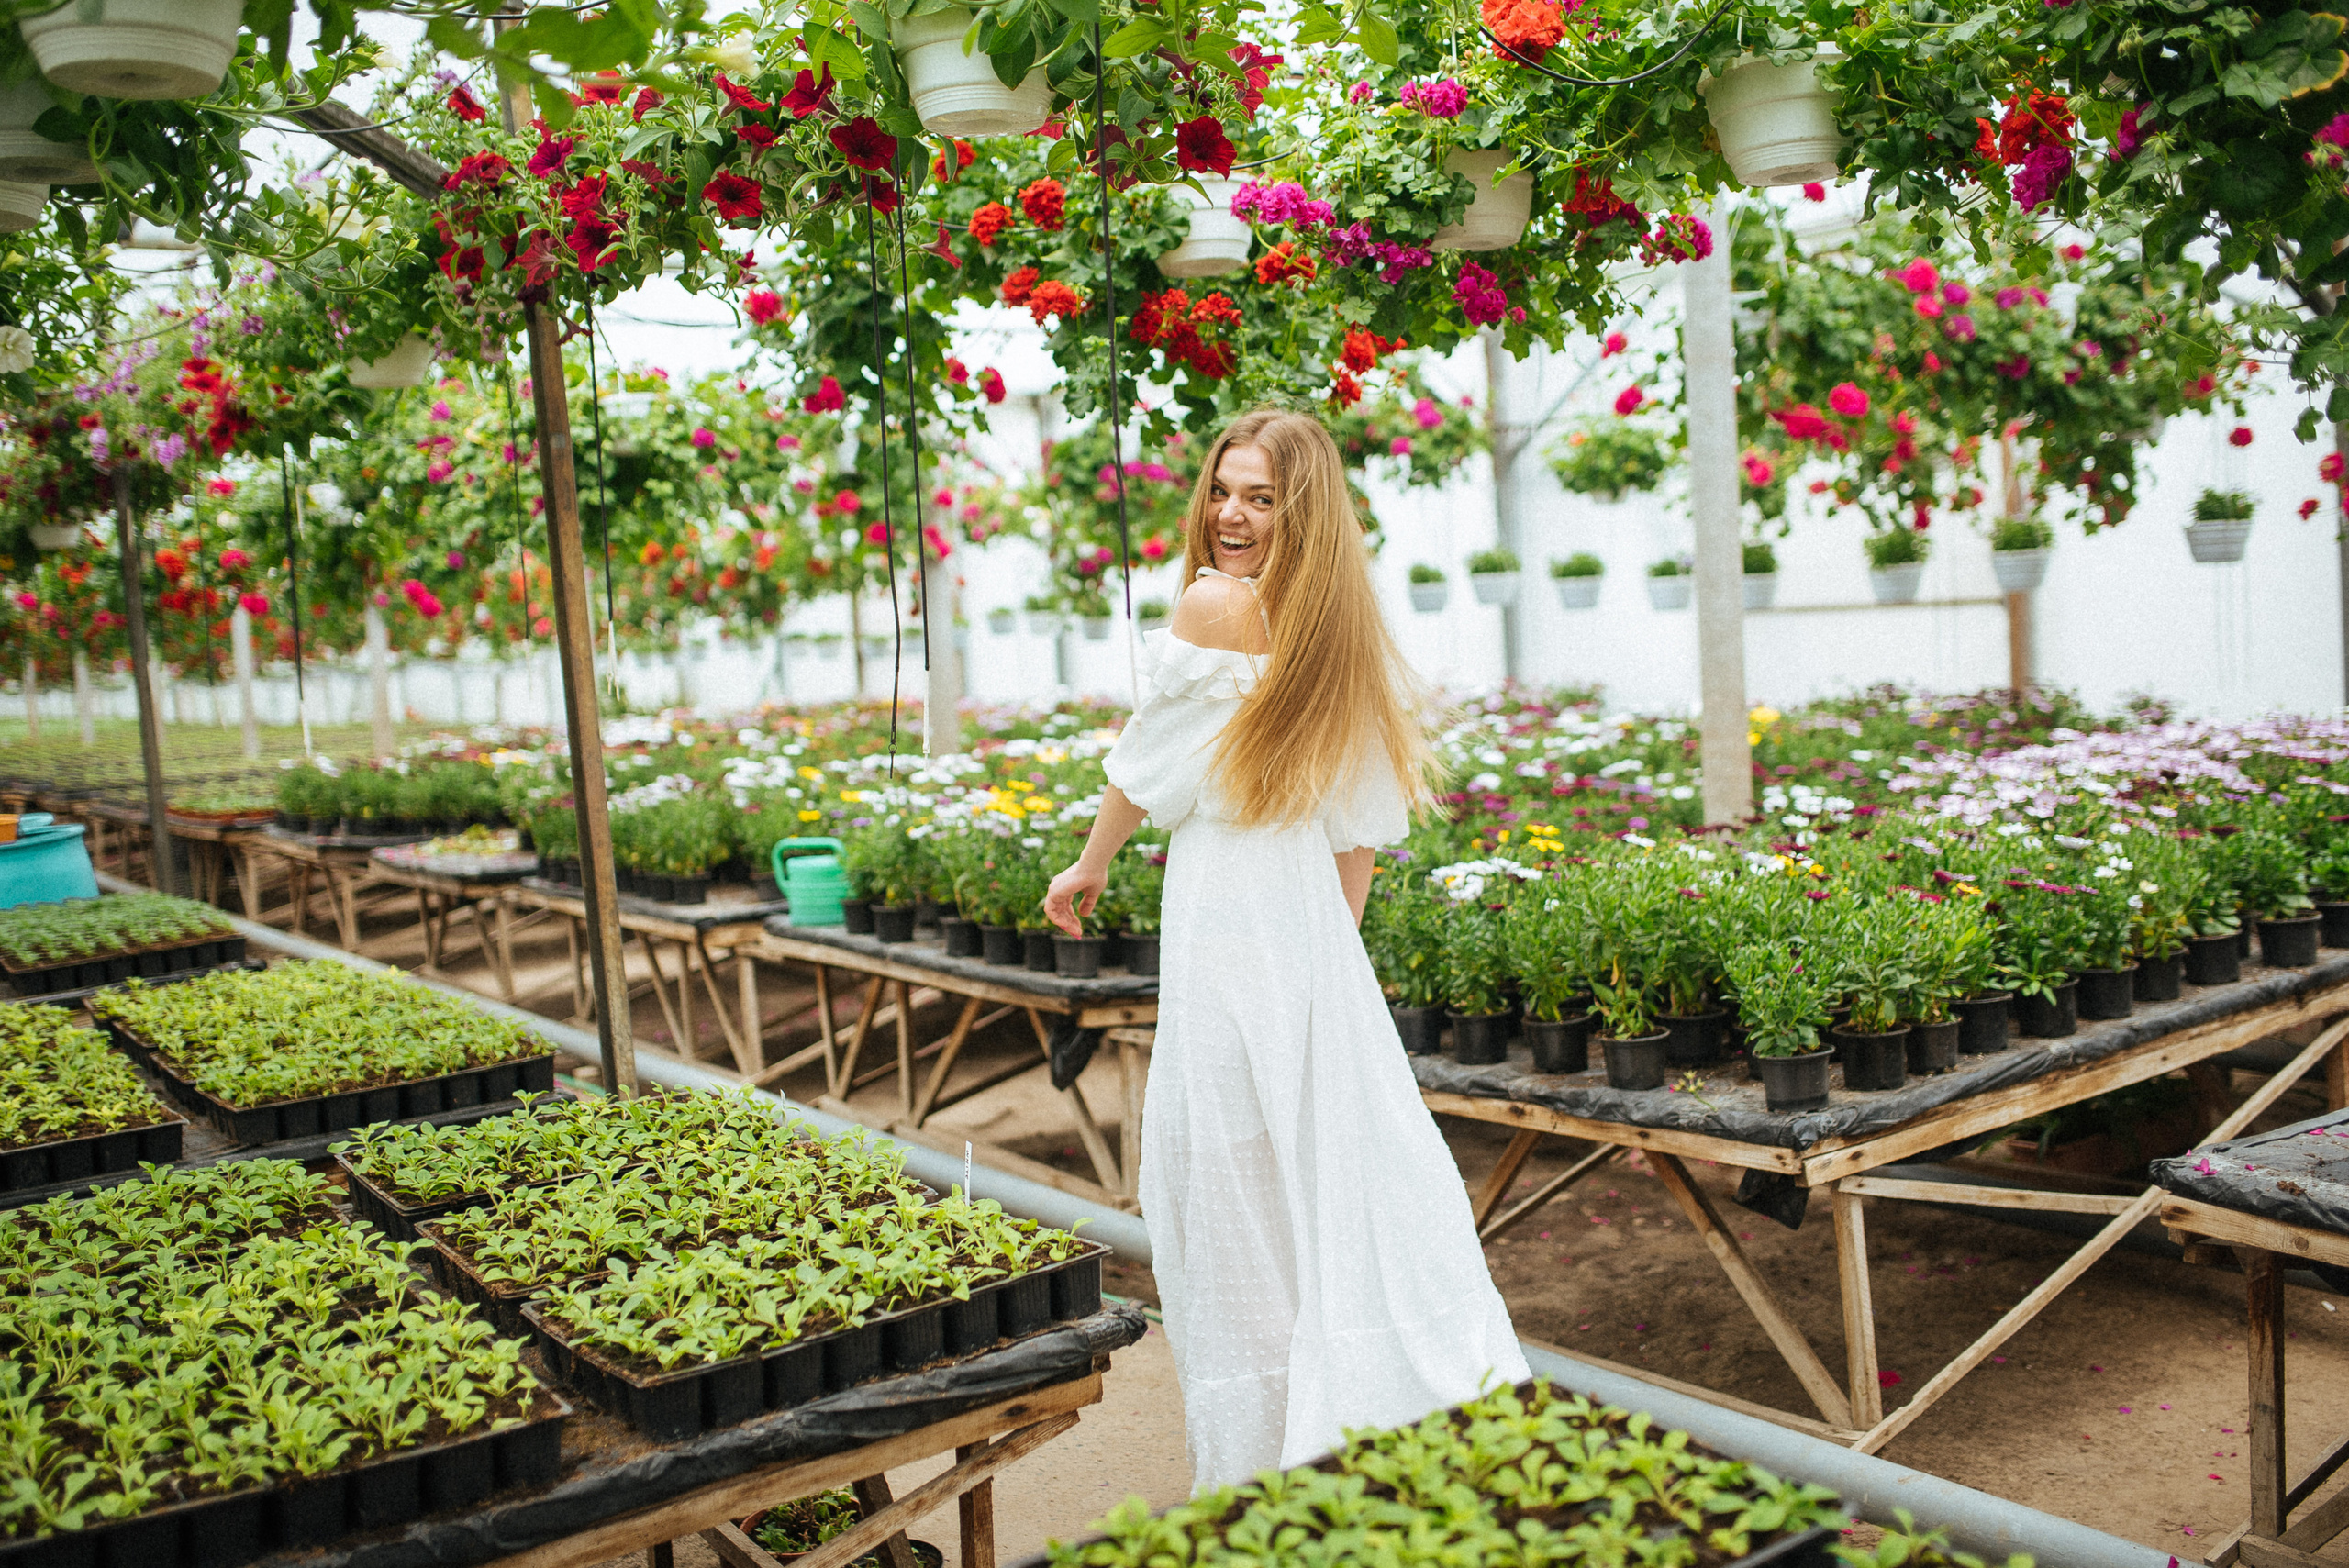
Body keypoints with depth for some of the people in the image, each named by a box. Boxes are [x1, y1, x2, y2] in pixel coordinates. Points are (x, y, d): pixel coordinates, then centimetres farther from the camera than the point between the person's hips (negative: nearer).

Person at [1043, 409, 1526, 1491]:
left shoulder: (1215, 603, -12)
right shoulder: (1340, 627, 10)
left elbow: (1148, 763, -3)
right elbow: (1362, 825, 13)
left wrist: (1090, 866, 12)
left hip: (1227, 919, -7)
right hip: (1312, 919, 8)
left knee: (1235, 1171, 3)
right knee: (1347, 1156, 15)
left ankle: (1262, 1459, 14)